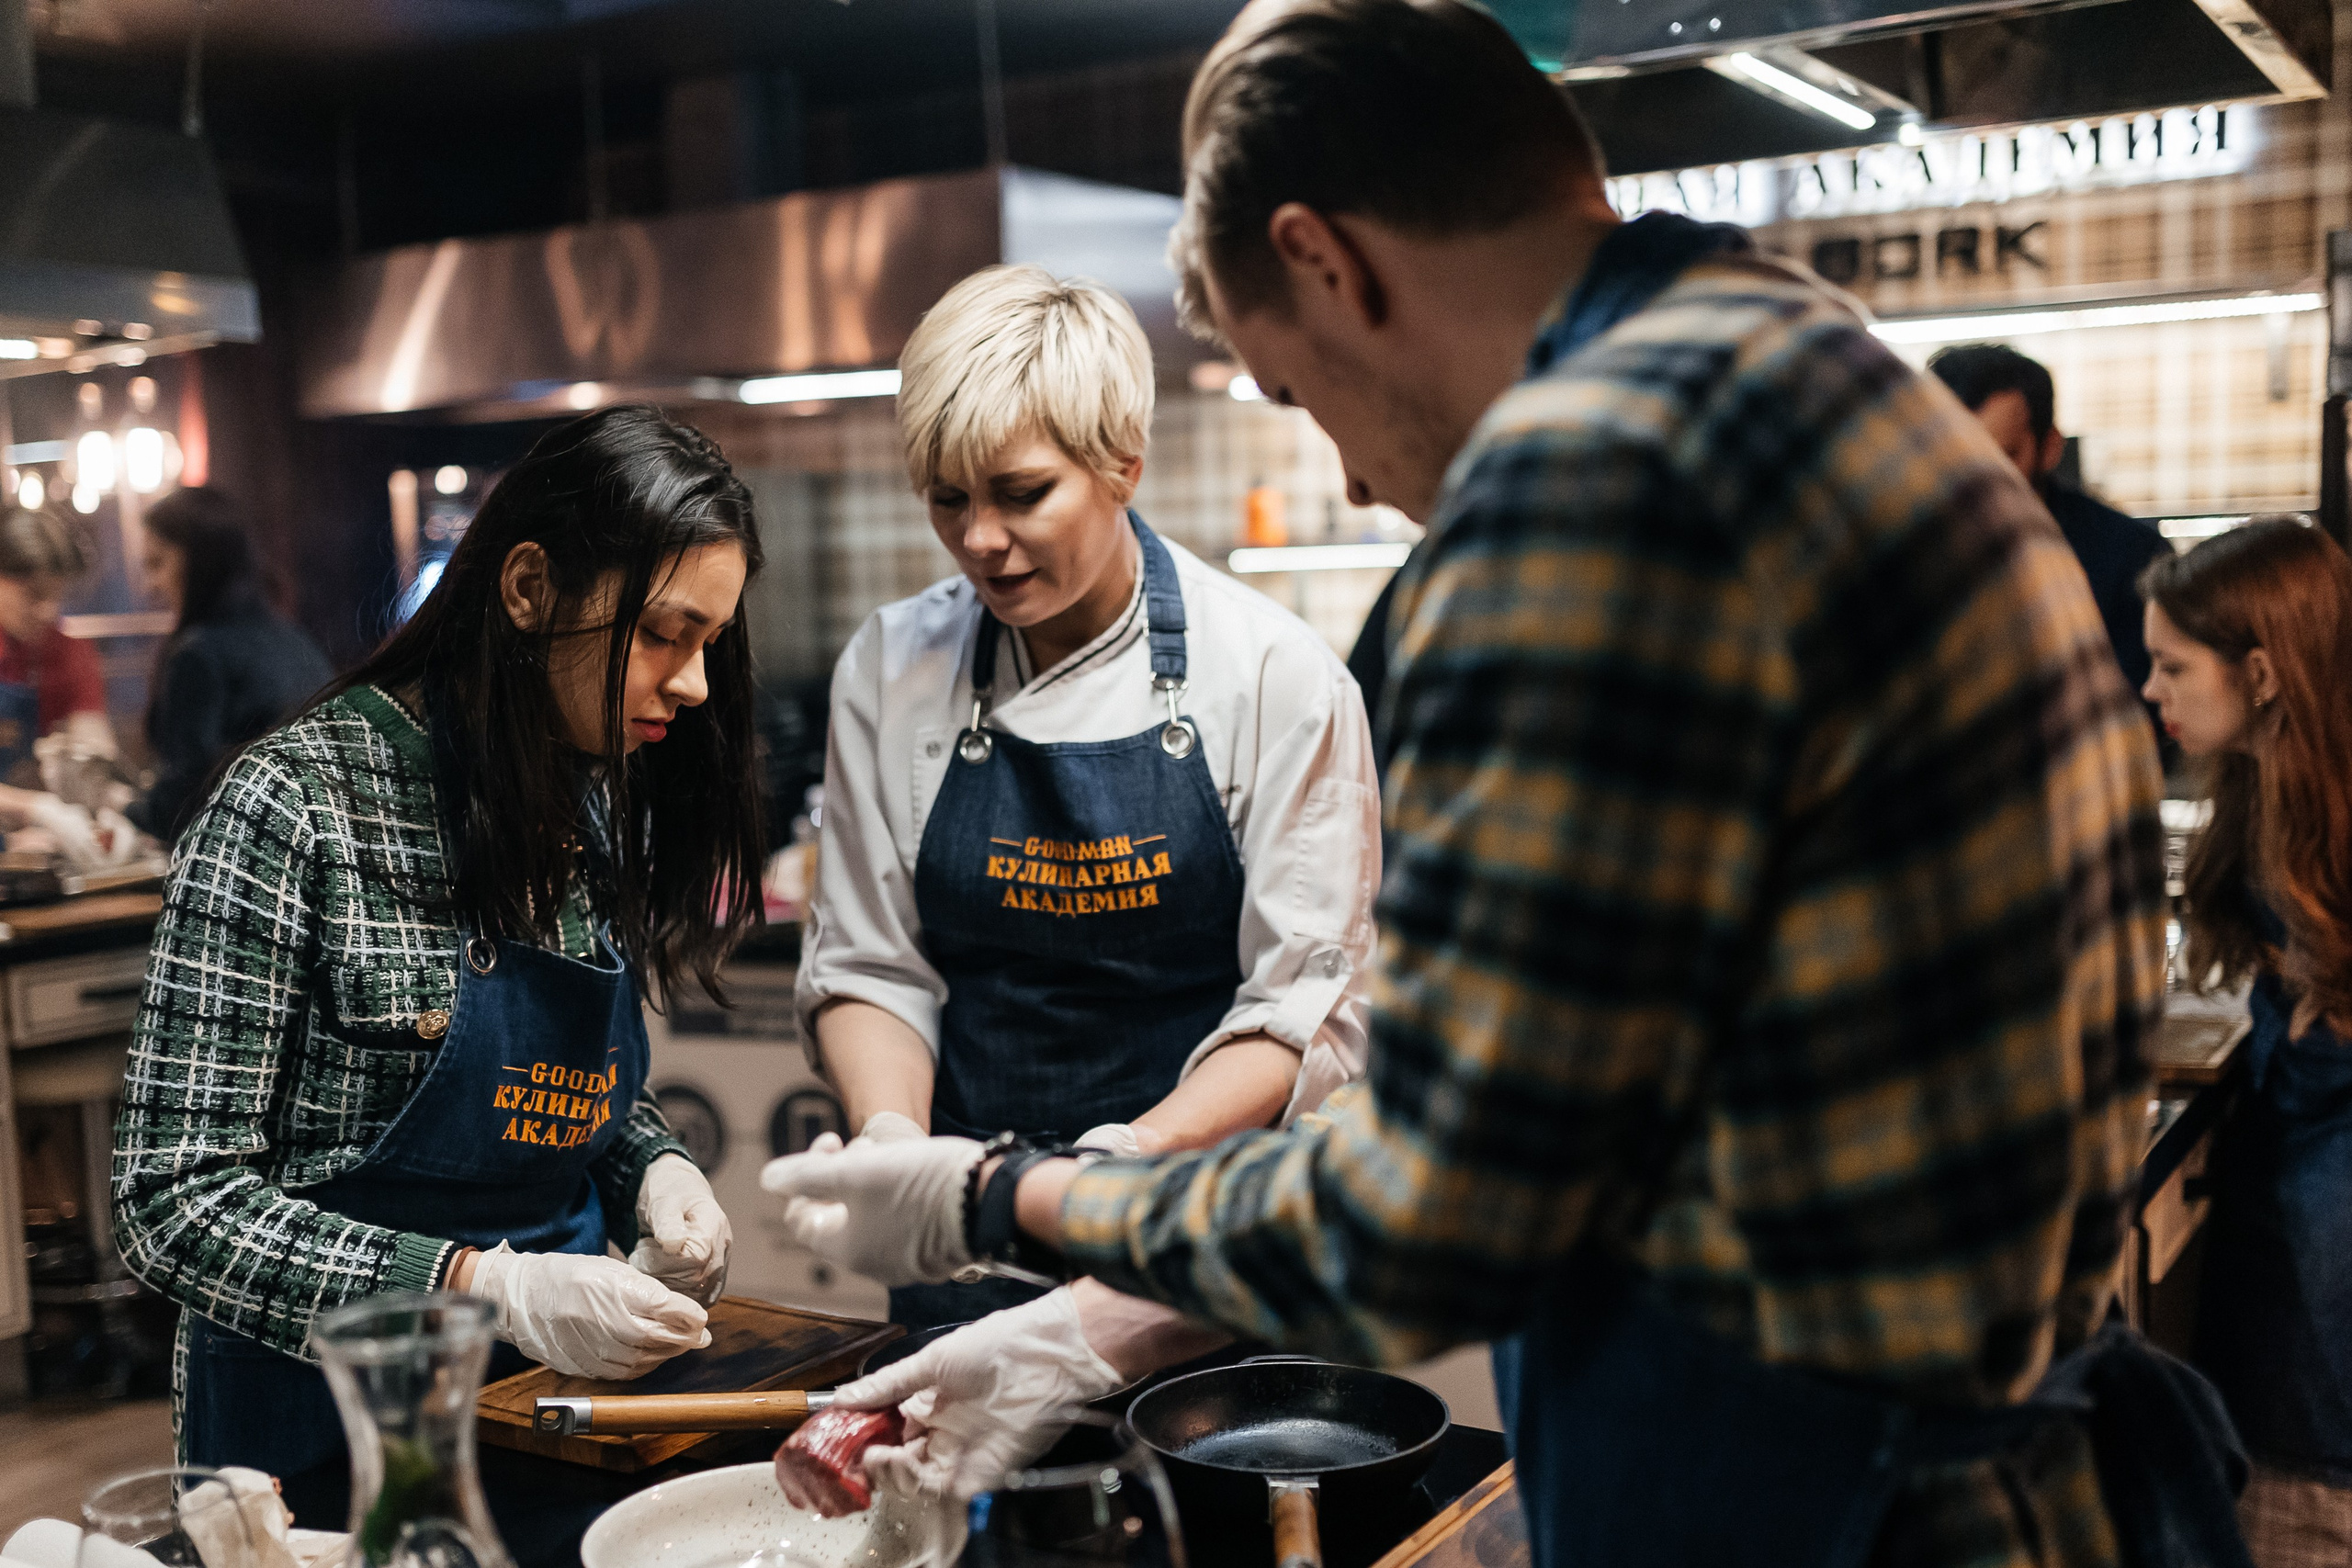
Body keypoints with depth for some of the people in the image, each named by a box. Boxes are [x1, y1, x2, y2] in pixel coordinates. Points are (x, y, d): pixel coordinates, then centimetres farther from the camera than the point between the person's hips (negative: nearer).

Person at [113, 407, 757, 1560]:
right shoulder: (298, 805, -19)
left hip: (559, 1393, 6)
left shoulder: (603, 804, 1)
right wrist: (484, 1286, -28)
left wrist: (651, 1169, -8)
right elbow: (176, 1199, -19)